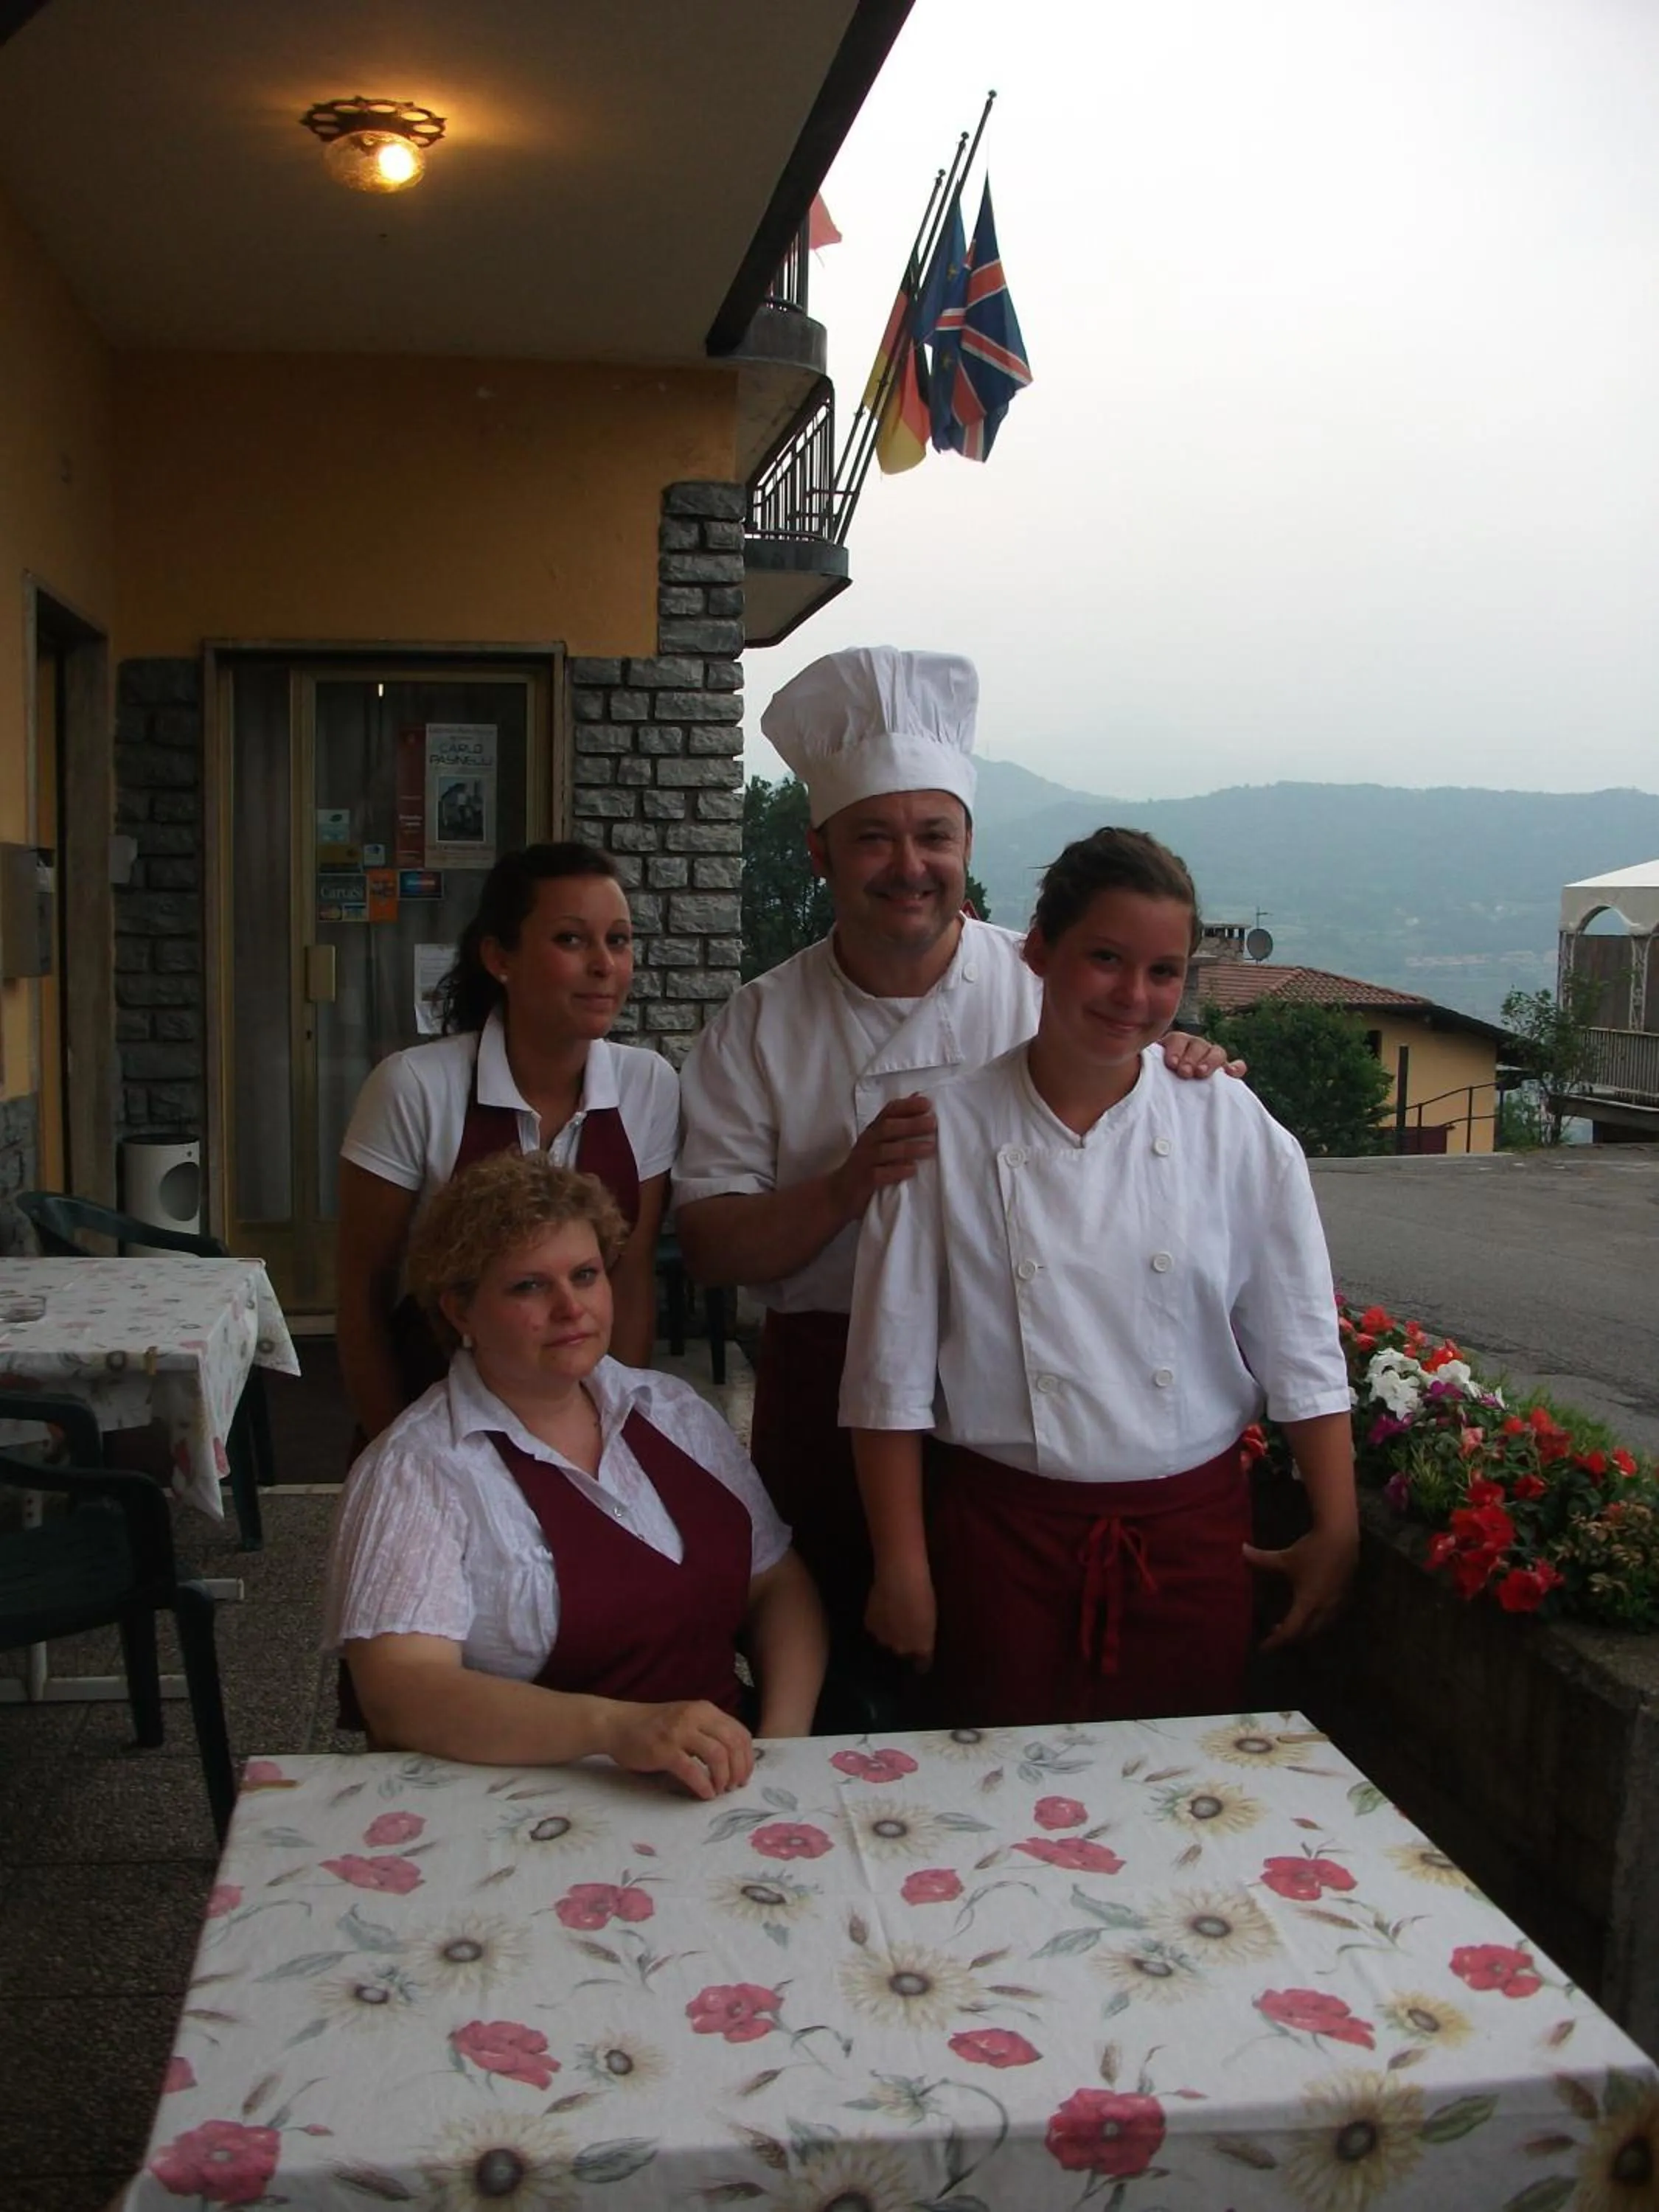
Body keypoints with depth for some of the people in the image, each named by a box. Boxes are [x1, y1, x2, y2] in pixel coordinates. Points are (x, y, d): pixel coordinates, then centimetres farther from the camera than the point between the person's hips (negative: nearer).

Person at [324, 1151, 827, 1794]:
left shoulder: (673, 1410, 11)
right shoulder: (416, 1472, -8)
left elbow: (779, 1586, 13)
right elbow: (399, 1697, -19)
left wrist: (782, 1746, -6)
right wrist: (617, 1727, -33)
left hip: (722, 1783, 6)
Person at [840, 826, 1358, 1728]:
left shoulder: (1233, 1132, -2)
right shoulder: (946, 1132, -7)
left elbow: (1301, 1351, 3)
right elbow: (892, 1372, -4)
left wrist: (1337, 1529, 3)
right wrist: (901, 1566, -4)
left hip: (1192, 1534, 2)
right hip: (1003, 1538, -1)